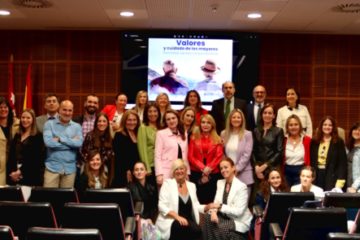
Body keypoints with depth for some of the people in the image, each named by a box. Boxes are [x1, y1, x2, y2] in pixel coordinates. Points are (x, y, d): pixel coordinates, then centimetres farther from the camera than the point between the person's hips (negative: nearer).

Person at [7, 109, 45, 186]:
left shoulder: (38, 137, -2)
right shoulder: (17, 136, 16)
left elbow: (36, 159, -9)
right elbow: (11, 156, 12)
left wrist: (21, 171, -12)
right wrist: (11, 172, -2)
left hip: (31, 176, -5)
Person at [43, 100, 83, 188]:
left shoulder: (77, 126, 8)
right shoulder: (49, 124, 2)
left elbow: (79, 143, -9)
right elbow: (48, 142, -14)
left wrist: (60, 139, -12)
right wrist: (71, 142, -9)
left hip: (70, 168, 2)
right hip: (52, 167, -2)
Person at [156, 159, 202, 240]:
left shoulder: (191, 185, 18)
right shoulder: (167, 183, 3)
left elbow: (196, 206, 17)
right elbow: (162, 206, -6)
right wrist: (177, 217, -20)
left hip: (188, 221, 5)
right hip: (170, 221, -5)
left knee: (196, 230, -32)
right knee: (195, 230, -33)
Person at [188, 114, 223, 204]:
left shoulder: (217, 140, 8)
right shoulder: (194, 137, 8)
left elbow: (219, 156, 0)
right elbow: (190, 156, 2)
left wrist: (208, 169, -13)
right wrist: (202, 168, -10)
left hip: (213, 174, 0)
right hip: (196, 174, 0)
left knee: (210, 200, 0)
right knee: (197, 200, 2)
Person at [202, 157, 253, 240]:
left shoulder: (241, 186, -15)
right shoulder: (220, 182, 6)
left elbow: (239, 211, -20)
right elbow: (216, 202, 2)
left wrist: (220, 206, -26)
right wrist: (213, 211, -21)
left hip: (239, 220, -6)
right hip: (225, 217, 6)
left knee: (221, 228, -30)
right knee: (208, 217, -21)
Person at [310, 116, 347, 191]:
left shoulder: (339, 142, -1)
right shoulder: (314, 141, 8)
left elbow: (342, 163, -5)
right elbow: (310, 161, 8)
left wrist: (340, 182, -13)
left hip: (331, 177, -3)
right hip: (316, 176, 3)